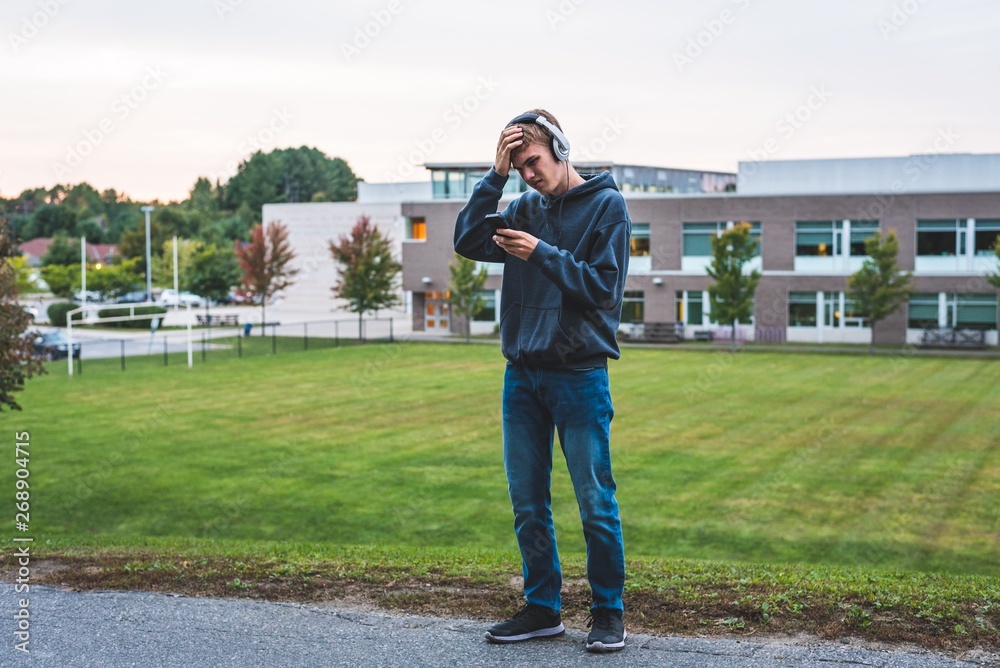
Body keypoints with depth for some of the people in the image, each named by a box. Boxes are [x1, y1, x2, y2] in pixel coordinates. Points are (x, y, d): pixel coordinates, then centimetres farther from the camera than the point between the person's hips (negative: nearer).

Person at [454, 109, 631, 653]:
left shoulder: (606, 205, -3)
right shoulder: (525, 208, 11)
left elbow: (603, 287, -10)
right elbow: (468, 242, -1)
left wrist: (542, 254, -17)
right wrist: (495, 175, -5)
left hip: (579, 374, -5)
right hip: (522, 374, 5)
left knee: (596, 504, -1)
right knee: (527, 503, 9)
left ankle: (608, 612, 12)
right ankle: (542, 608, 20)